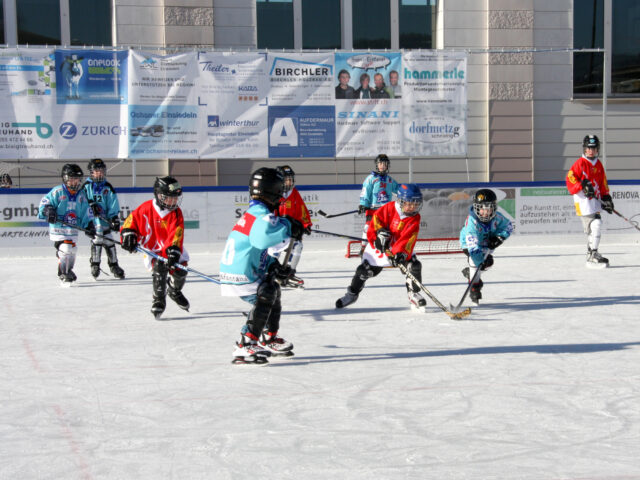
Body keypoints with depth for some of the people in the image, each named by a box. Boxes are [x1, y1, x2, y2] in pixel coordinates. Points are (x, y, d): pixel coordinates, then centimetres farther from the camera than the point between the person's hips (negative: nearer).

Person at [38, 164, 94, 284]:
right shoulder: (57, 192, -9)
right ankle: (63, 274, -9)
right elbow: (44, 202, -8)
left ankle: (68, 271, 38)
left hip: (73, 228, 6)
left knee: (72, 251, 18)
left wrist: (89, 225, 2)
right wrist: (48, 211, -27)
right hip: (58, 228, -6)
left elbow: (86, 211, 11)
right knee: (65, 250, -18)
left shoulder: (81, 195, 8)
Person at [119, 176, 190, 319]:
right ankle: (159, 300, -10)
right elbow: (133, 219, 2)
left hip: (171, 249, 2)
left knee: (180, 271, -7)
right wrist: (128, 234, -12)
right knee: (159, 268, -26)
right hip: (153, 250, -2)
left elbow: (176, 234, -26)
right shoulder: (146, 208, -13)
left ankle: (174, 291, 30)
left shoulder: (176, 213, -14)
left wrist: (173, 252, -39)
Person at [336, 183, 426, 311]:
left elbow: (409, 237, -27)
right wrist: (380, 231, -27)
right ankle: (352, 293, 21)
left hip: (400, 248, 1)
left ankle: (413, 294, 0)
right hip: (379, 245, -1)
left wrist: (401, 253, -41)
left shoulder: (414, 218, -16)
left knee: (414, 265, -20)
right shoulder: (390, 208, -17)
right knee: (365, 270, -3)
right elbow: (377, 216, -10)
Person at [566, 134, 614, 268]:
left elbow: (603, 183, 23)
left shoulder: (598, 164, 16)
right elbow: (570, 178, -14)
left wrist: (606, 197, 16)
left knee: (596, 226, 11)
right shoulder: (580, 163, -7)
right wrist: (582, 187, -24)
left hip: (595, 200, 8)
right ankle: (592, 257, -13)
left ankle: (592, 254, 23)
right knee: (595, 226, -16)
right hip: (583, 201, -8)